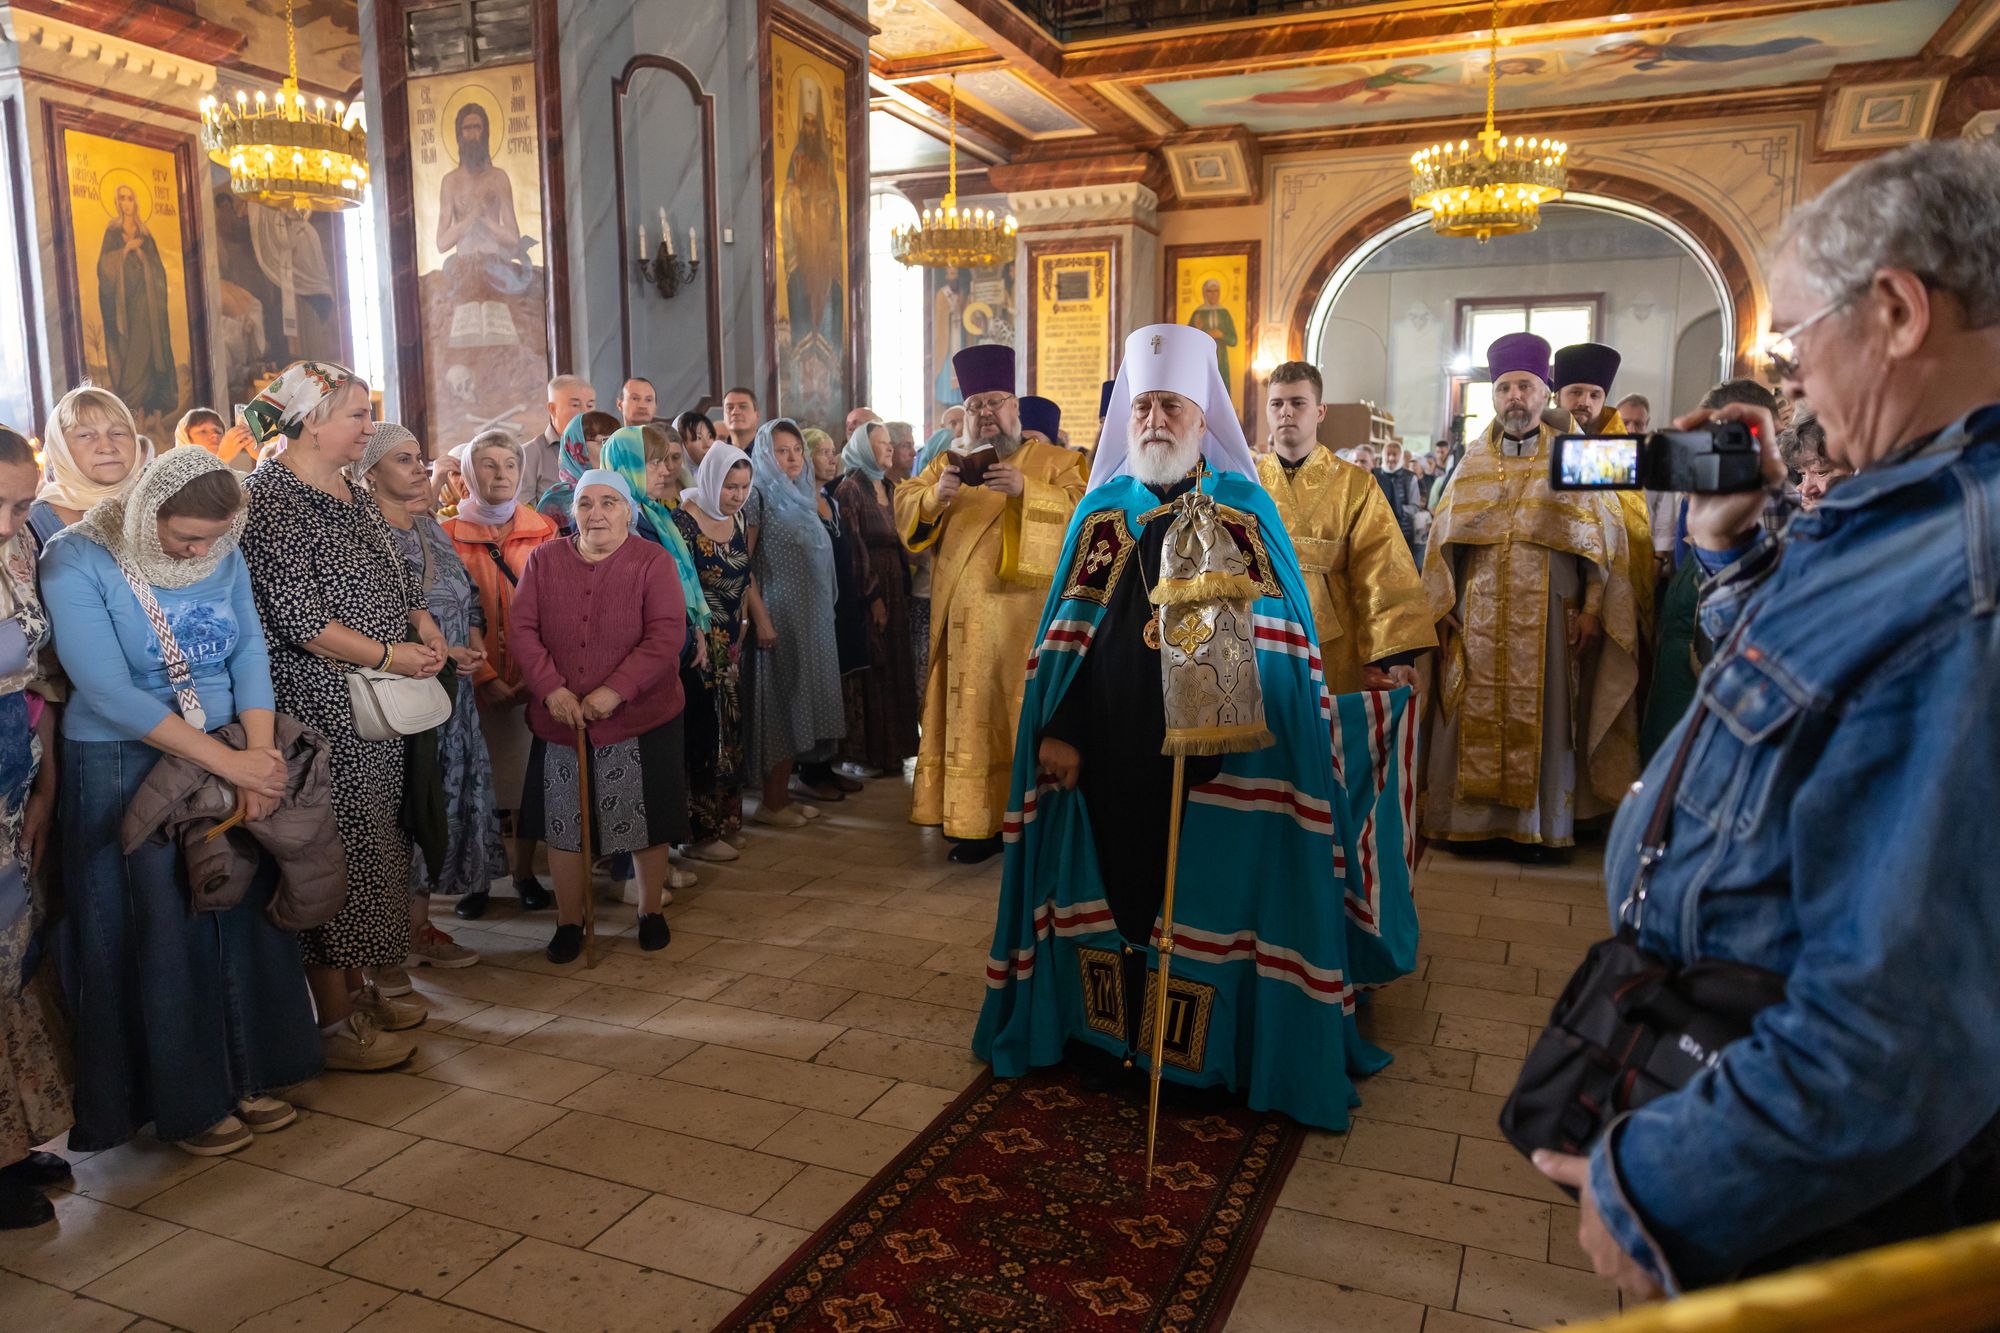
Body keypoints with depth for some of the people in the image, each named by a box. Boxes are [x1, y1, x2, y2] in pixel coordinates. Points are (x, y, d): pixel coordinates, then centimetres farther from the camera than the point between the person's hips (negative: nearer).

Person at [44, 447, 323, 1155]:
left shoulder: (224, 555, 0)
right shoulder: (76, 561, -15)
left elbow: (249, 652, -3)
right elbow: (107, 693, -21)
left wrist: (261, 757, -17)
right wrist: (230, 761, -22)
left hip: (232, 755, 5)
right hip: (125, 770, -4)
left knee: (244, 917, 9)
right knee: (162, 933, 4)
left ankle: (247, 1076, 26)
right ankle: (185, 1101, 22)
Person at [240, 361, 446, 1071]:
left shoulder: (352, 492, 13)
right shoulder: (271, 495, -14)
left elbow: (398, 574, 22)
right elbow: (296, 616, -20)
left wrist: (425, 626, 3)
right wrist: (388, 655, -14)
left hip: (377, 701, 9)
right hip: (319, 705, -9)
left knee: (372, 839, 14)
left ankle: (355, 987, 28)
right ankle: (333, 1020, 11)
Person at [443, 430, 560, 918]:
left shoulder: (543, 531, 7)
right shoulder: (450, 535, 0)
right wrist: (485, 677, -14)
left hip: (533, 677, 2)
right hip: (477, 680, -2)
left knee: (531, 773, 6)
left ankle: (524, 872, 20)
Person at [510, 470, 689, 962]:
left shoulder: (653, 562, -5)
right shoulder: (544, 560, 4)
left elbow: (667, 636, -14)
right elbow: (524, 630, -1)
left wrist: (615, 691, -21)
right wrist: (551, 689, -15)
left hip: (639, 718, -2)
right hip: (560, 719, 2)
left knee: (646, 821, 8)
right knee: (563, 822, 10)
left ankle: (651, 912, 28)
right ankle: (569, 922, 26)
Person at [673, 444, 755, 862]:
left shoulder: (737, 519, 7)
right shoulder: (685, 521, -16)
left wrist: (749, 620, 11)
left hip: (731, 644, 8)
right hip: (698, 645, -8)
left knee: (729, 730, 14)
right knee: (702, 736, 0)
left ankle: (725, 822, 26)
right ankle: (700, 833, 11)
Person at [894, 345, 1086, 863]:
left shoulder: (1051, 460, 5)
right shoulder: (949, 461, 17)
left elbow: (1083, 507, -12)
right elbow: (904, 506, 6)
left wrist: (1027, 490, -26)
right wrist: (935, 496, -15)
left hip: (1024, 616, -4)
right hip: (964, 619, 4)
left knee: (1023, 716, -4)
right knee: (971, 717, 5)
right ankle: (980, 820, 13)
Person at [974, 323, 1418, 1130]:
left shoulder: (1247, 506, 4)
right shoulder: (1101, 509, 7)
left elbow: (1285, 637, 3)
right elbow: (1066, 634, 5)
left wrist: (1305, 741, -3)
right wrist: (1055, 729, -3)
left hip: (1223, 751, -1)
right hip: (1113, 747, 1)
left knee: (1217, 895, 4)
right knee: (1113, 882, 10)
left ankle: (1221, 1048, 22)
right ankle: (1106, 1029, 28)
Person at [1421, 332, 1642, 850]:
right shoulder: (1473, 461, 10)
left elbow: (1605, 537, 1)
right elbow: (1442, 537, 10)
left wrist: (1593, 610, -6)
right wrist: (1439, 607, 2)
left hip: (1548, 618, -2)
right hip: (1477, 618, 2)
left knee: (1541, 719, 2)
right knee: (1475, 720, 3)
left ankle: (1543, 823, 14)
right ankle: (1473, 818, 12)